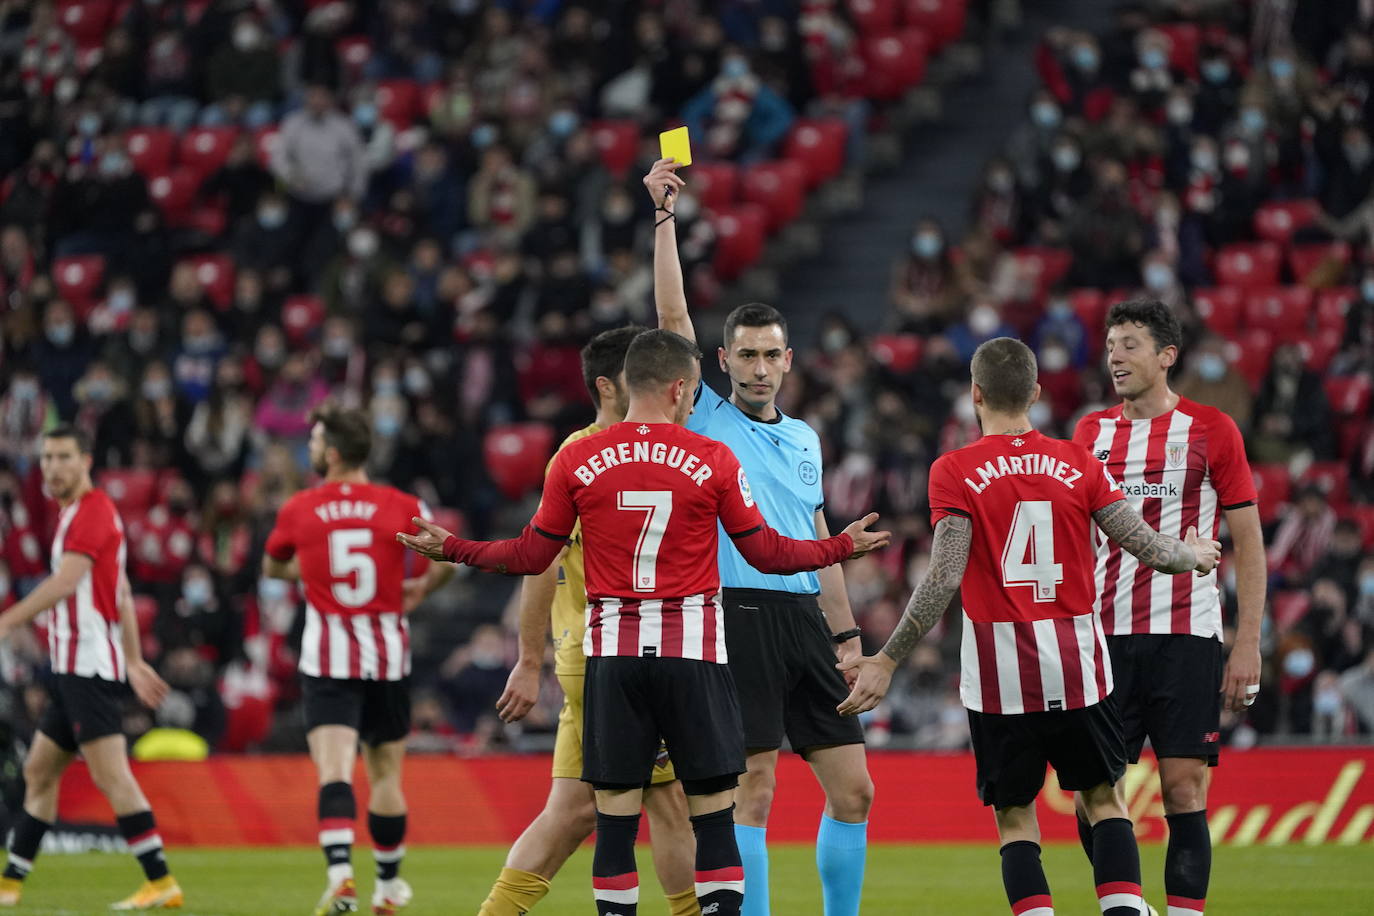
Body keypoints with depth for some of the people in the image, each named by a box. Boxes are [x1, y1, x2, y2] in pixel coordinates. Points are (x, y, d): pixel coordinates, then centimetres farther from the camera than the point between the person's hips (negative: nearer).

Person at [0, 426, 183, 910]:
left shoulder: (91, 511, -11)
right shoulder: (76, 513, 20)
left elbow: (64, 582, -23)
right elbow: (123, 596, 23)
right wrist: (134, 661, 24)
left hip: (89, 666, -10)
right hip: (74, 669, 10)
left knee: (110, 775, -14)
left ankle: (162, 883, -16)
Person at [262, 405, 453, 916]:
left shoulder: (298, 510, 0)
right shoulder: (400, 507, -2)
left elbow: (273, 568, 17)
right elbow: (447, 560, -5)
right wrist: (419, 589, 14)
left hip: (327, 661, -2)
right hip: (387, 655, 2)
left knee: (334, 770, -11)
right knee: (385, 775, 13)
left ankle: (340, 871, -33)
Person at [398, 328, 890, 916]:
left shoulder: (576, 460, 1)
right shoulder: (713, 460, -3)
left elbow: (532, 557, 6)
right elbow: (766, 553, 4)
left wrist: (451, 549, 21)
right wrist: (843, 547, 20)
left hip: (612, 648, 2)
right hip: (694, 647, -2)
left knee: (615, 808, 3)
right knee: (712, 803, 2)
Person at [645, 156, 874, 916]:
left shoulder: (804, 439, 19)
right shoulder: (706, 420, 4)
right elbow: (673, 318, -4)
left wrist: (846, 635, 17)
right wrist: (663, 218, -9)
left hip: (807, 621, 5)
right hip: (741, 617, -5)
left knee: (852, 790, 3)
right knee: (753, 793, -8)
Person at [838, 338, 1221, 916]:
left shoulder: (955, 472, -6)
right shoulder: (1078, 464, 1)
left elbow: (944, 579, -14)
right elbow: (1148, 548, 1)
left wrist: (886, 662, -10)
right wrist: (1193, 555, 23)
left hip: (998, 672, -2)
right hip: (1076, 662, 2)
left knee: (1014, 815, 6)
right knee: (1103, 798, 15)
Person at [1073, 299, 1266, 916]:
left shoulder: (1211, 430, 1)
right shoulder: (1091, 434, 12)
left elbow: (1248, 541, 2)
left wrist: (1248, 644, -5)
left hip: (1186, 636, -3)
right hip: (1104, 638, 3)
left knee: (1184, 790, -6)